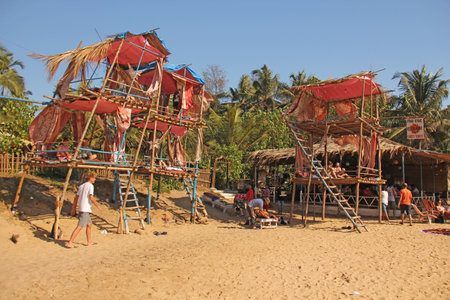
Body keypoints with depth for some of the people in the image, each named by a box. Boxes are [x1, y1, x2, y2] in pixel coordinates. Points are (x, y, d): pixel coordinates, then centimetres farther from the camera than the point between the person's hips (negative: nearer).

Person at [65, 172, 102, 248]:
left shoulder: (81, 186, 16)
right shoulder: (90, 186, -8)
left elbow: (76, 198, 16)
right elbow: (91, 198, -17)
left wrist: (73, 209, 18)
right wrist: (98, 206, -8)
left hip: (81, 209, 9)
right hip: (85, 209, -9)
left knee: (89, 224, 19)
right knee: (80, 227, -9)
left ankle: (89, 241, 24)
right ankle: (70, 242, -10)